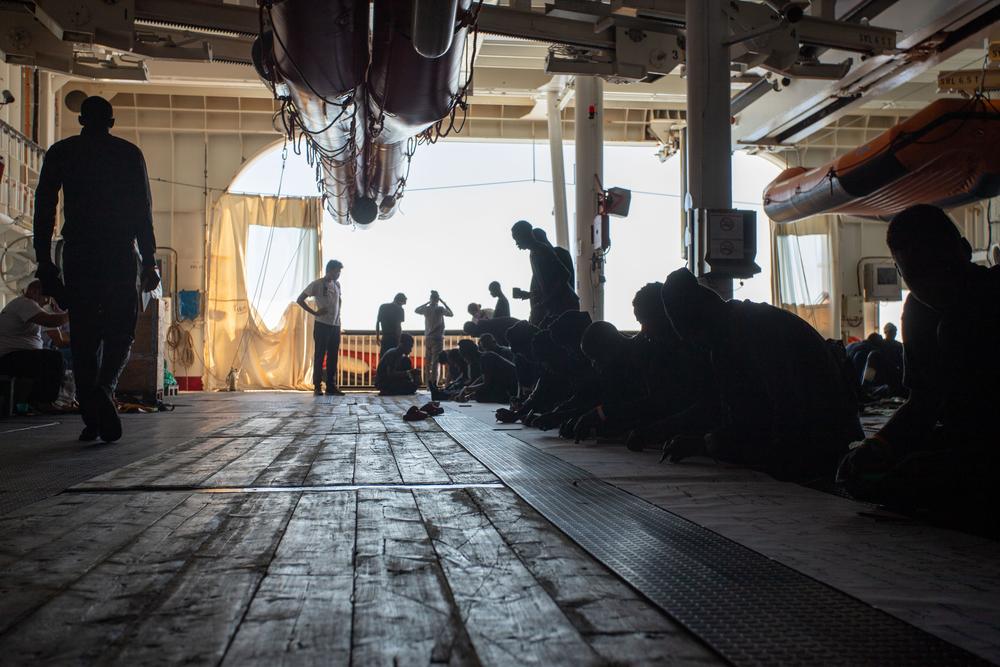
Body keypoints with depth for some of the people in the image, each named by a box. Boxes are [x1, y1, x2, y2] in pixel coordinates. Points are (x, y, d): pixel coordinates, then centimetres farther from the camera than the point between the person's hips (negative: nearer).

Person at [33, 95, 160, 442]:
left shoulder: (60, 152, 9)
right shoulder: (129, 153, 6)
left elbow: (44, 209, 5)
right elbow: (143, 211, 2)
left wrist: (44, 262, 8)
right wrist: (149, 262, 3)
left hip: (77, 255, 1)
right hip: (121, 255, -1)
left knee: (83, 335, 5)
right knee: (120, 330, 6)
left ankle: (92, 416, 1)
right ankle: (105, 388, -20)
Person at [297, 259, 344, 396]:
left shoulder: (337, 284, 12)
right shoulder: (317, 284, -6)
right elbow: (300, 300, -5)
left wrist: (338, 314, 13)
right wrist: (314, 313, -12)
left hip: (335, 325, 6)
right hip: (322, 325, -6)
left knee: (333, 357, 6)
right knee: (320, 356, -2)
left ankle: (331, 386, 11)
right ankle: (317, 387, 2)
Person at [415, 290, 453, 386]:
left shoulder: (426, 309, 2)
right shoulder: (440, 309, -8)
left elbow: (416, 310, 23)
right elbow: (451, 314, 8)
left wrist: (427, 303, 21)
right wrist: (444, 303, 10)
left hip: (427, 338, 4)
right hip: (438, 338, -4)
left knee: (428, 362, 9)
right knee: (435, 362, -7)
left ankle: (428, 383, 9)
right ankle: (434, 383, -13)